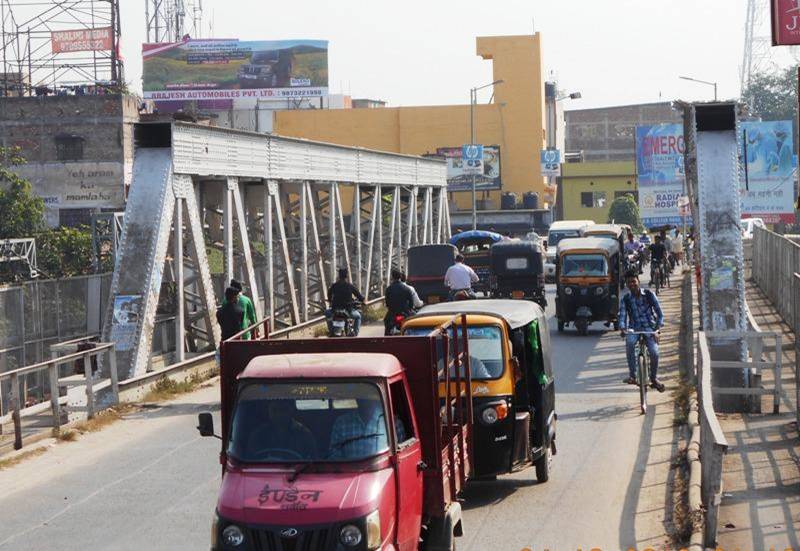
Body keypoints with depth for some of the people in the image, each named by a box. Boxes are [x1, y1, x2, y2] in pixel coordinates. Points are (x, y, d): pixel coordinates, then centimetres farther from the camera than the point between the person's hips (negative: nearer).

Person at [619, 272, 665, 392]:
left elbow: (659, 313, -4)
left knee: (654, 352, -23)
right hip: (634, 328, 1)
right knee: (629, 342, -35)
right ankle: (632, 376, -28)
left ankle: (654, 378, 5)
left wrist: (657, 329, -19)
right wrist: (622, 328, -30)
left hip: (649, 328, -1)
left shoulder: (648, 294, -3)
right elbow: (622, 316, -7)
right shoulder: (625, 299, 1)